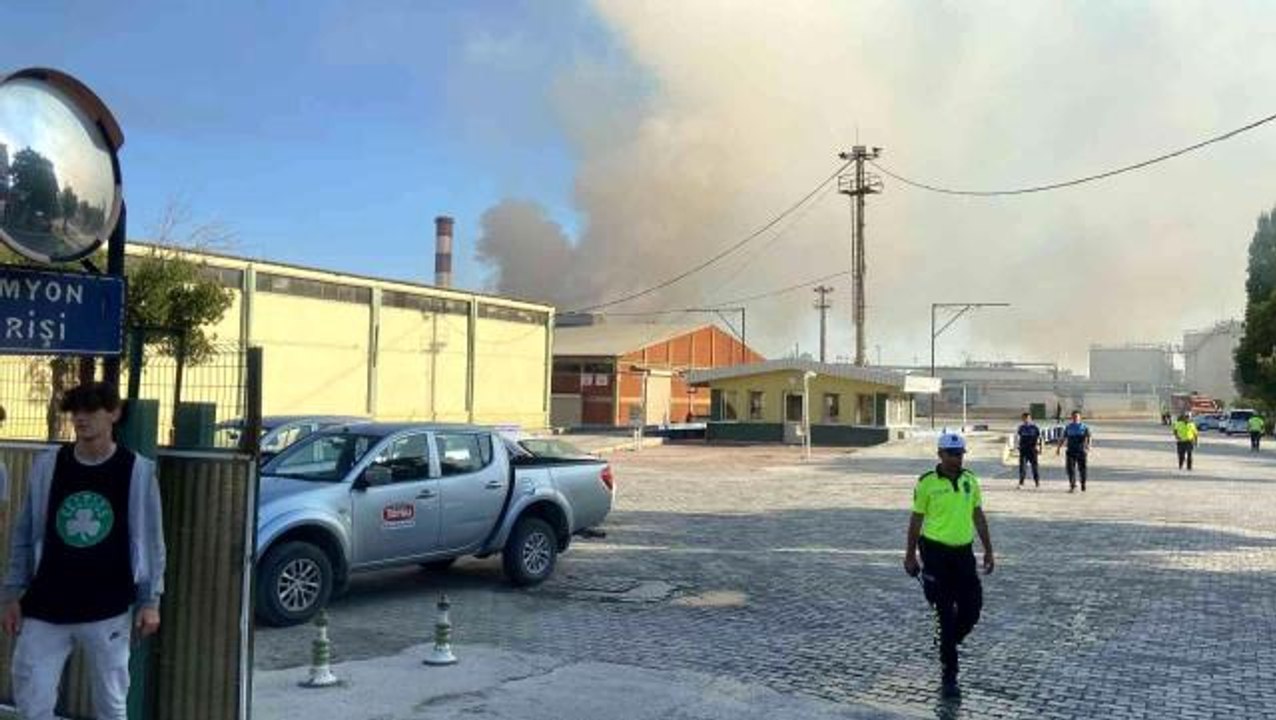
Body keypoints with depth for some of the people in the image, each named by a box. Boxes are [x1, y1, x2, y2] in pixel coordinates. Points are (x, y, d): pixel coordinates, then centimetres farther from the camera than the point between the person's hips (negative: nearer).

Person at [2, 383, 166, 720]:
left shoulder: (138, 470, -6)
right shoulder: (46, 466, 0)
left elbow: (151, 541, -2)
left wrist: (150, 600, -4)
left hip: (109, 609, -2)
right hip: (46, 607, 2)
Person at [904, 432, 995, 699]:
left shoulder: (970, 480, 5)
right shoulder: (927, 483, -8)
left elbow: (978, 516, 12)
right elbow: (916, 520, -2)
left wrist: (988, 551, 11)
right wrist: (910, 556, 0)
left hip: (963, 552, 4)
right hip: (936, 552, -4)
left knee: (973, 607, 2)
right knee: (946, 614, 0)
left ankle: (947, 643, 32)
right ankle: (949, 676, 11)